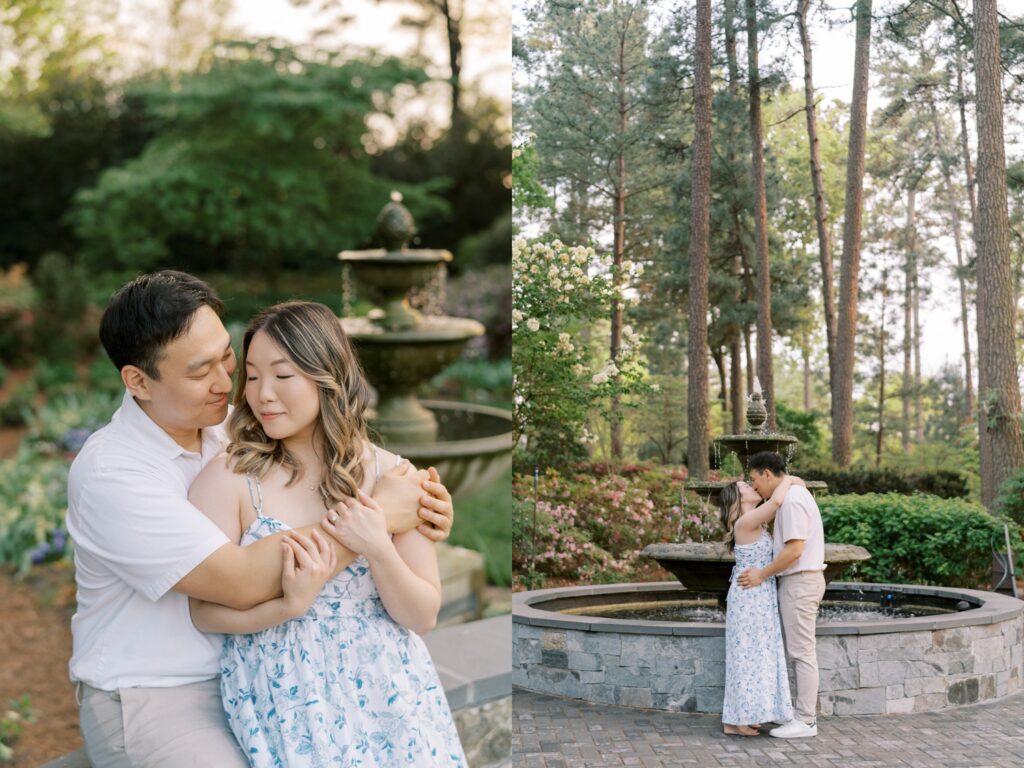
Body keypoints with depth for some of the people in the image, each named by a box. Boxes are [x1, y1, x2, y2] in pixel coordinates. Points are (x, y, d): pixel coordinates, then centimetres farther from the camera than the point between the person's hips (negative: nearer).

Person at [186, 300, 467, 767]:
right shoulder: (228, 478, -5)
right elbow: (205, 613, -6)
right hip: (286, 701, -2)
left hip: (390, 693, 2)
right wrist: (288, 607, -21)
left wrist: (378, 552, -14)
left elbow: (423, 618, 2)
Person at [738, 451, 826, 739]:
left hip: (799, 583, -10)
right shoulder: (794, 496, 16)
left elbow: (794, 551, -23)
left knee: (801, 651, -6)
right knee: (800, 651, 13)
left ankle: (805, 721, -2)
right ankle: (804, 712, 17)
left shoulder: (791, 500, -18)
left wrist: (762, 575, -15)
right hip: (800, 582, 10)